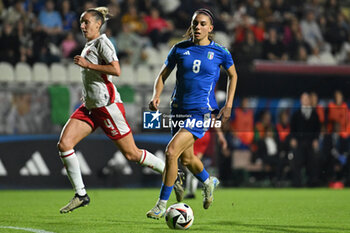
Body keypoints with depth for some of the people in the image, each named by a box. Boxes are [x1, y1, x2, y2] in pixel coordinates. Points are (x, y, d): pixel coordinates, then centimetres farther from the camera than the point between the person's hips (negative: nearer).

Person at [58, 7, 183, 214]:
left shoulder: (102, 42, -10)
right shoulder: (89, 45, 16)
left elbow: (116, 70, -23)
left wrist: (87, 64, -19)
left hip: (107, 104, -9)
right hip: (90, 107, 9)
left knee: (132, 154, -3)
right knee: (64, 144, -8)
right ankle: (81, 195, -2)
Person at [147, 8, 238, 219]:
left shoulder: (220, 52, -4)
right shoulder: (180, 49, 1)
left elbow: (233, 75, 13)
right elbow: (163, 76, 9)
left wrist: (228, 105, 6)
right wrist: (156, 96, -9)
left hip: (201, 112, -5)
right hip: (179, 109, 5)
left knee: (171, 152, -20)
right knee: (187, 159, 18)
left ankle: (162, 205, -10)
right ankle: (209, 182, 51)